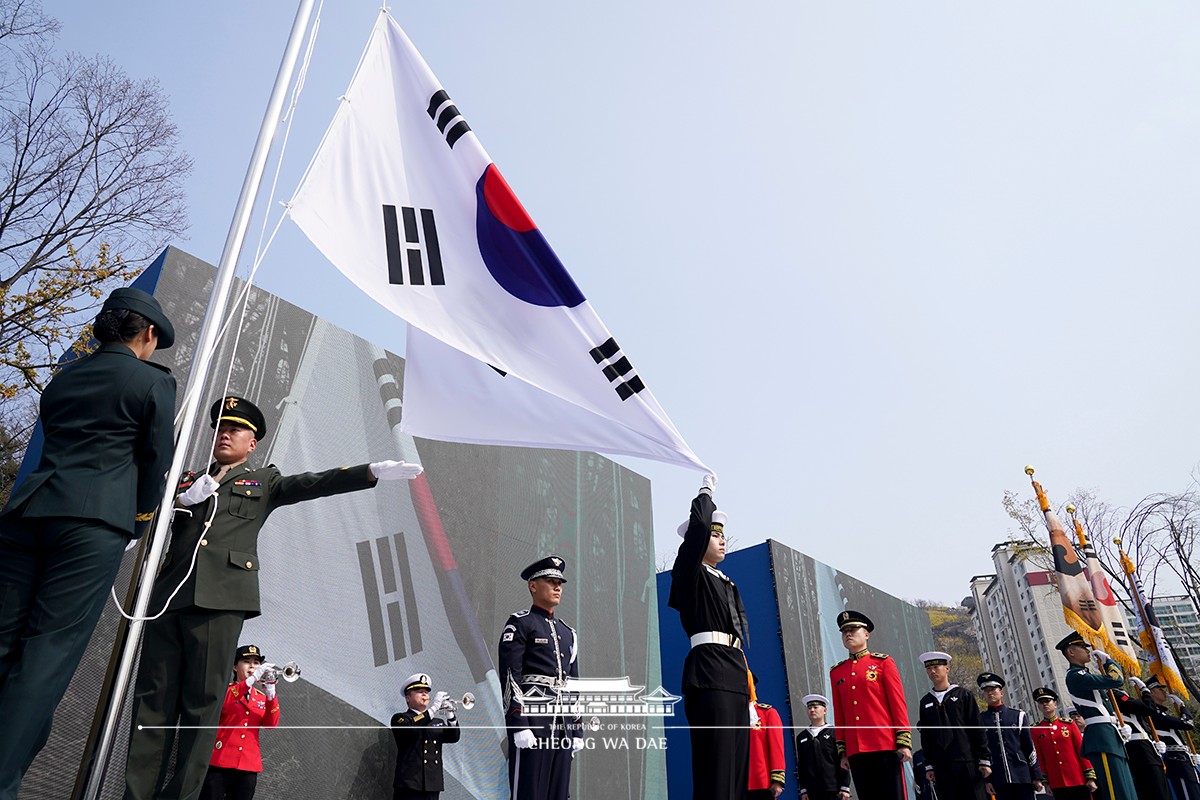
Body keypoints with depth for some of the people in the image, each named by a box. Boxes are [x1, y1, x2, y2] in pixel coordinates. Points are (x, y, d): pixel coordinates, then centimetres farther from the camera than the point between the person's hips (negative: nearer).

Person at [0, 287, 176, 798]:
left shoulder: (63, 378, 22)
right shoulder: (154, 381, 3)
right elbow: (157, 460, 4)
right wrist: (140, 519, 19)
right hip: (94, 522, -6)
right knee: (49, 651, -6)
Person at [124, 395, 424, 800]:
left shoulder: (264, 481, 17)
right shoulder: (188, 480, 26)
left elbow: (314, 483, 3)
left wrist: (373, 471, -11)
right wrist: (181, 500, -3)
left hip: (220, 599, -3)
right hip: (170, 595, 3)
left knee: (202, 702, -3)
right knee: (153, 698, 2)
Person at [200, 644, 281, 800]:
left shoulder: (262, 698, 15)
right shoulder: (225, 688, 6)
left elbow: (271, 724, -1)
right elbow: (220, 704, -17)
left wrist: (271, 693, -15)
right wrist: (251, 679, -25)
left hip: (249, 765, 3)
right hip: (219, 761, -3)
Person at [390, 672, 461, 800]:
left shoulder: (437, 721, 21)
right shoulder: (400, 718, 4)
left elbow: (453, 737, 6)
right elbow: (410, 727, -18)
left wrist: (450, 715, -11)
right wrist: (434, 707, -20)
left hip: (433, 786, 5)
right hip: (409, 785, -5)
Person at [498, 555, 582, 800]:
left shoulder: (567, 632, 20)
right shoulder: (520, 624, -1)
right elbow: (509, 678, -10)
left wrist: (578, 730, 15)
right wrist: (518, 725, -18)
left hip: (563, 726, 7)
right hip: (531, 723, -7)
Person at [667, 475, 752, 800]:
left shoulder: (728, 585, 24)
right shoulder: (689, 573, 3)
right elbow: (698, 525, -14)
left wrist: (748, 694, 17)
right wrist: (706, 492, 3)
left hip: (736, 676, 8)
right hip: (709, 675, -8)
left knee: (737, 771, 5)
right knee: (715, 770, -13)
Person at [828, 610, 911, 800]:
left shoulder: (883, 662, 3)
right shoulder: (836, 672, 12)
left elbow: (898, 704, -1)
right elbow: (839, 715, 13)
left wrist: (904, 742, -7)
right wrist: (842, 751, 10)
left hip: (886, 746, -3)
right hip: (856, 751, 3)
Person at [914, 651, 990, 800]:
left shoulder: (964, 695, 4)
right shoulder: (925, 702, 12)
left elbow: (978, 730, 1)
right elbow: (925, 736, 11)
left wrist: (985, 760, -4)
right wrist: (929, 766, 6)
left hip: (967, 762, -3)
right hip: (941, 766, 3)